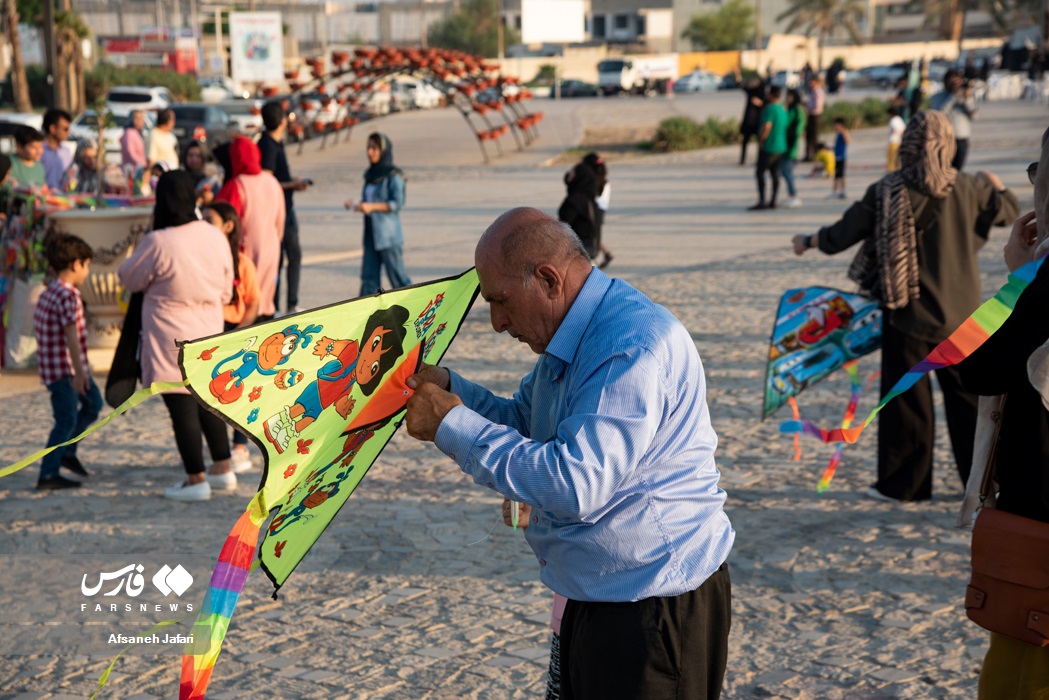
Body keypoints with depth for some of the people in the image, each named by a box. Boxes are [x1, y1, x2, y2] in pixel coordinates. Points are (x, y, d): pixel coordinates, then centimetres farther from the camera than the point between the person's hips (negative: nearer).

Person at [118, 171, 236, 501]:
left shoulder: (158, 242, -20)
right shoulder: (215, 236, -1)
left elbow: (130, 278, -4)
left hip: (171, 340, -6)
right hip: (209, 333, 6)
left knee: (182, 407, 1)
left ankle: (196, 480, 6)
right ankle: (222, 469, 25)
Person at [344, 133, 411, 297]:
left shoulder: (393, 175, -8)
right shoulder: (371, 174, 14)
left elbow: (398, 203, -16)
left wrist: (372, 207, -24)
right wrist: (356, 206, 0)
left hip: (389, 235, -7)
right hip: (371, 234, 7)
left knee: (397, 276, -2)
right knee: (369, 276, 2)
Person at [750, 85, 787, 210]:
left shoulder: (770, 108, -16)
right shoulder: (783, 110, 12)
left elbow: (766, 127, -26)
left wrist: (760, 140, -13)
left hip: (769, 147, -9)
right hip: (780, 147, 9)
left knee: (760, 172, -6)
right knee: (775, 174, 10)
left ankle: (761, 201, -13)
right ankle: (773, 201, 11)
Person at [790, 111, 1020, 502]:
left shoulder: (886, 193, -11)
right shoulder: (967, 190, -4)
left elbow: (844, 233, -4)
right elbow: (1009, 212, 11)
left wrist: (809, 241, 15)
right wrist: (995, 185, 33)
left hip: (907, 312, -2)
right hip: (958, 313, 2)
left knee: (906, 396, 7)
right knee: (967, 395, 13)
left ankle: (903, 483, 14)